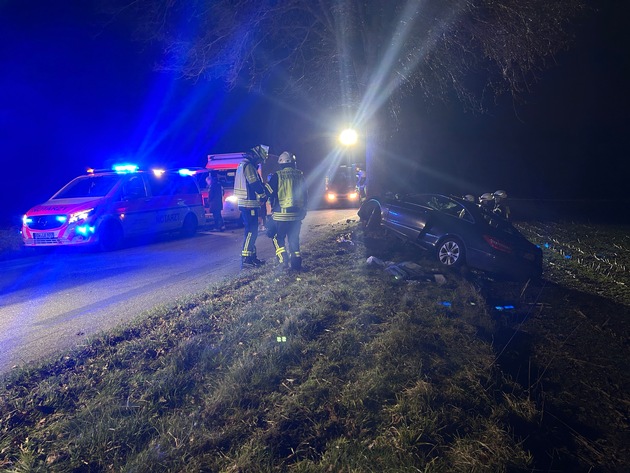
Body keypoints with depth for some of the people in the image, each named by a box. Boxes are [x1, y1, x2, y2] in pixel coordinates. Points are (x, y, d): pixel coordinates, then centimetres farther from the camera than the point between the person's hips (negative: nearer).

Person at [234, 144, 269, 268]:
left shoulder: (243, 165, 19)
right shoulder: (249, 166, -15)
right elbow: (256, 185, -18)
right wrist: (264, 196, -4)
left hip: (245, 204, 11)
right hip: (249, 205, -11)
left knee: (251, 231, 15)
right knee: (251, 231, -9)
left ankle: (252, 256, 21)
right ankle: (245, 259, -8)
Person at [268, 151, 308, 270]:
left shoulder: (277, 176, -7)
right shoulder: (300, 175, 5)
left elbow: (271, 195, -2)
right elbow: (305, 195, 11)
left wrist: (273, 207, 14)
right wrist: (303, 209, 22)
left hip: (281, 214, -3)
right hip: (297, 214, 4)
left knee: (278, 237, 12)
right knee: (294, 239, 13)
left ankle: (283, 259, -2)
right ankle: (296, 262, 7)